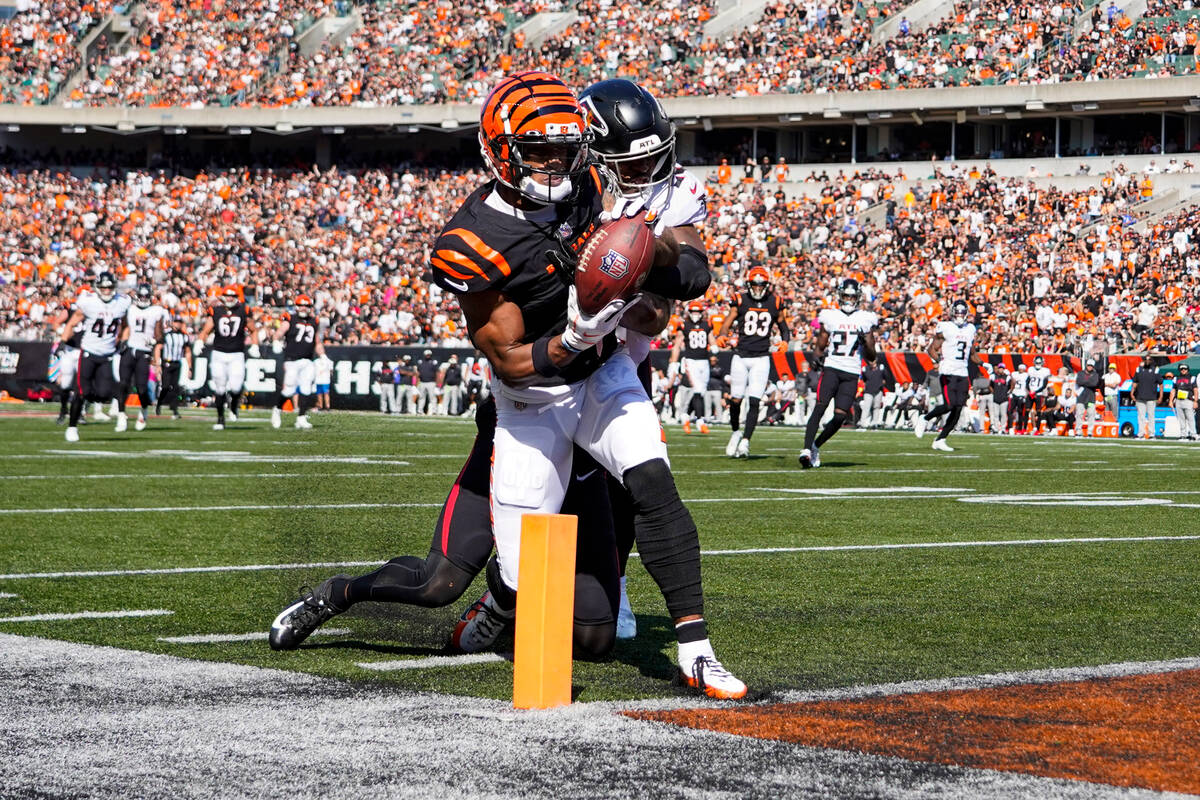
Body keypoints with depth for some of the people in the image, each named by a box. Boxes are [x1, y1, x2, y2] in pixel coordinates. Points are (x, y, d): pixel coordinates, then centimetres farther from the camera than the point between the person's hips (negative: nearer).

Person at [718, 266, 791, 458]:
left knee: (754, 401, -10)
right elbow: (726, 325, 2)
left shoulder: (775, 303, 4)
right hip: (741, 356, 0)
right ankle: (736, 432, 27)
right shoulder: (741, 301, 1)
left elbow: (784, 328, 16)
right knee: (735, 399, 2)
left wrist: (784, 342, -4)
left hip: (761, 358, 0)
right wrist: (722, 336, -20)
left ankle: (745, 441, -7)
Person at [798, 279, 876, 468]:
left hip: (851, 374, 1)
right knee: (820, 406, -21)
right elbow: (819, 347, 16)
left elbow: (872, 356, 12)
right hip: (831, 368, -1)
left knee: (840, 416, -9)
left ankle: (815, 446, 10)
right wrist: (818, 357, -6)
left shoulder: (865, 320, 10)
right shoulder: (830, 317, 9)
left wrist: (865, 342, -8)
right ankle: (807, 449, -27)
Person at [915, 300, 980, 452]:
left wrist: (983, 363, 11)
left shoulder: (970, 329, 15)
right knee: (949, 405, -18)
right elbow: (932, 349, -4)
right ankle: (925, 418, 9)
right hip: (948, 372, -6)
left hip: (963, 373, 6)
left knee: (958, 409, 0)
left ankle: (940, 440, 8)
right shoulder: (945, 328, -3)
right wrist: (939, 359, -23)